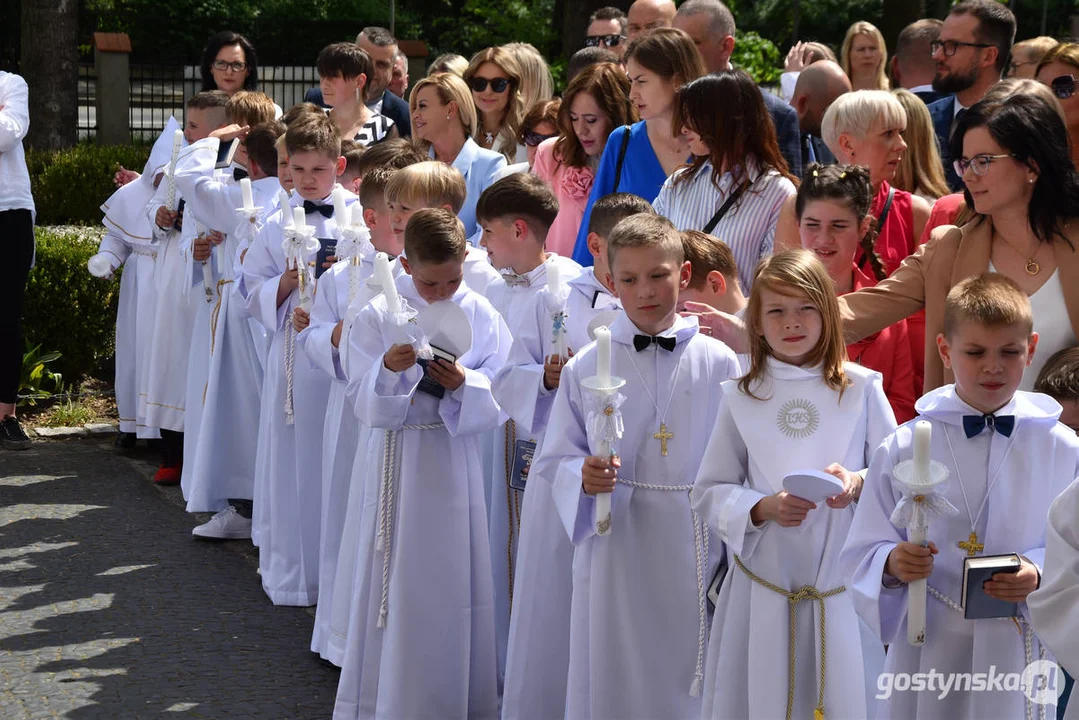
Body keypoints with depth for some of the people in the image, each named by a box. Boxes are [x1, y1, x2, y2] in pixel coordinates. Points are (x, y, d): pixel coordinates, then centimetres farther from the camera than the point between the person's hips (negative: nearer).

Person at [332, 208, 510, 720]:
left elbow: (499, 398, -1)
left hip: (456, 463, 1)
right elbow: (365, 403, -5)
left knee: (454, 578, 4)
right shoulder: (379, 316, -3)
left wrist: (464, 384, -20)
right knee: (397, 581, 4)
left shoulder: (480, 315, -1)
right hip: (399, 461, 0)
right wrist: (388, 369, -24)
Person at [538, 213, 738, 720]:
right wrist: (584, 477, -17)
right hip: (615, 550, 0)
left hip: (693, 549, 0)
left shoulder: (719, 363, 0)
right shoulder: (584, 369, 1)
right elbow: (555, 459, 5)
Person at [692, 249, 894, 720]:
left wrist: (858, 484, -17)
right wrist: (762, 508, -13)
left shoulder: (861, 388, 0)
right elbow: (708, 493, 4)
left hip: (845, 586, -1)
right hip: (763, 588, 1)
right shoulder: (740, 397, 2)